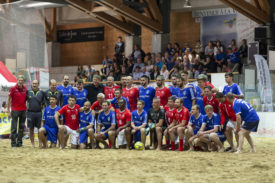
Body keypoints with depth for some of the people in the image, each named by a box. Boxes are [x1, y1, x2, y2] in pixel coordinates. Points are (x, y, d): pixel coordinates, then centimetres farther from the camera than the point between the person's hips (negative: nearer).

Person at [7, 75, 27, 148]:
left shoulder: (25, 89, 4)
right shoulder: (13, 89, -7)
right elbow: (9, 100, -3)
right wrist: (8, 111, -7)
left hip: (23, 110, 4)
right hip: (15, 110, -4)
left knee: (21, 127, 7)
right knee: (14, 127, -2)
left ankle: (19, 142, 13)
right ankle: (13, 143, 2)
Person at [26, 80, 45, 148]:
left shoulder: (41, 93, 7)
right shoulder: (28, 92, 7)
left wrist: (42, 107, 0)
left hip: (39, 113, 0)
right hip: (30, 113, 0)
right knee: (31, 129, 3)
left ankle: (40, 143, 5)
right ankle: (32, 144, 9)